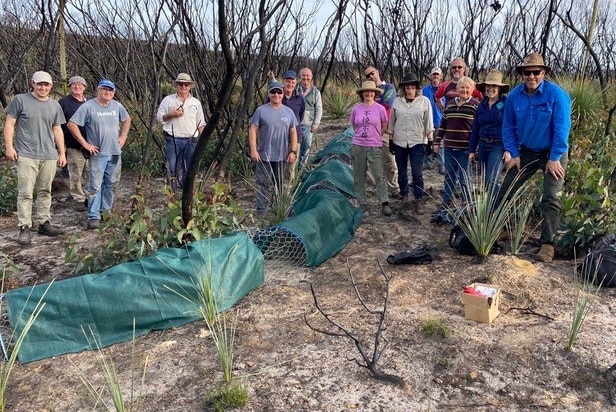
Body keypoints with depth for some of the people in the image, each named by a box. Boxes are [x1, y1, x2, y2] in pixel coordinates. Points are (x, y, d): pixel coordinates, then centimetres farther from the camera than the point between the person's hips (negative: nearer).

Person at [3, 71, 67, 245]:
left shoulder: (55, 106, 13)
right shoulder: (20, 100, 1)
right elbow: (9, 124, 1)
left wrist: (62, 153, 14)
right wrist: (9, 146, -7)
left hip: (49, 156, 4)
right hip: (26, 156, -4)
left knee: (45, 192, 10)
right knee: (25, 193, -6)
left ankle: (44, 224, 19)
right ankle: (24, 228, -1)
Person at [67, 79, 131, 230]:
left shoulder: (117, 106, 7)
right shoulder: (88, 107, -9)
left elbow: (127, 119, 25)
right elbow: (72, 124, -12)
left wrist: (123, 136, 12)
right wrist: (85, 143, -12)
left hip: (115, 153, 6)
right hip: (98, 153, -5)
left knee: (111, 184, 14)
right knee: (95, 186, -5)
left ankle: (106, 210, 29)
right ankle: (94, 217, -1)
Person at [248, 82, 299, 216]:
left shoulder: (288, 112, 6)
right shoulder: (261, 110, -3)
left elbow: (293, 133, 9)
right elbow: (253, 130, -4)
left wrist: (293, 151, 2)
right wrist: (253, 150, -11)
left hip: (282, 156, 3)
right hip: (264, 155, -3)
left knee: (279, 183, 13)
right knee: (262, 182, -2)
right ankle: (261, 210, 4)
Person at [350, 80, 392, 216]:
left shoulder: (380, 108, -3)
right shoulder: (356, 109, 3)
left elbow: (384, 127, 7)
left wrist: (373, 136, 8)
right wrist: (362, 135, 10)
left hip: (375, 147, -2)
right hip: (358, 146, 3)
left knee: (379, 176, -5)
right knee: (359, 177, 7)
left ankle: (385, 204, 2)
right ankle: (362, 204, 17)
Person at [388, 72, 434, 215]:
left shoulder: (424, 101, -3)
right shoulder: (397, 102, 2)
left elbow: (428, 123, 1)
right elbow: (392, 122, 8)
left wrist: (430, 141, -3)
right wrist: (390, 140, 7)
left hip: (418, 142, -2)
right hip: (399, 142, 3)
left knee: (417, 173, -6)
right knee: (401, 172, 12)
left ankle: (418, 201, 2)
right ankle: (404, 196, 29)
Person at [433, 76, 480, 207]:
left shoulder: (475, 105, -4)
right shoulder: (450, 104, 12)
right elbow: (443, 125, 16)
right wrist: (437, 142, 13)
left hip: (465, 148, -5)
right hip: (449, 147, 5)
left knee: (463, 178, 1)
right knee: (449, 176, 12)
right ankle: (446, 203, 23)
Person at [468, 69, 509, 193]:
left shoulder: (506, 103, -6)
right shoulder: (482, 105, 11)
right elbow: (475, 129, 14)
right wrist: (471, 150, 12)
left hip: (499, 146, -6)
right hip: (483, 145, 6)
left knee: (492, 181, -16)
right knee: (485, 181, 12)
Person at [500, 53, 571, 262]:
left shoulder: (556, 94, -18)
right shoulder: (514, 95, -6)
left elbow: (562, 128, -18)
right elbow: (508, 127, 2)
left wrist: (554, 158, -18)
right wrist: (513, 154, -2)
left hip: (552, 153, -4)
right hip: (526, 152, 5)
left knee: (550, 199, -9)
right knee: (505, 191, 5)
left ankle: (547, 244, -4)